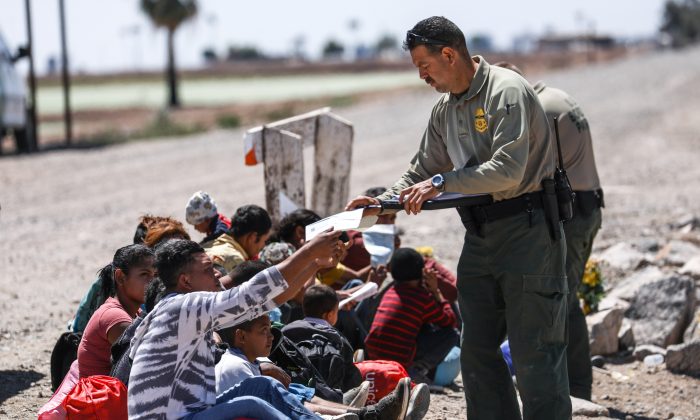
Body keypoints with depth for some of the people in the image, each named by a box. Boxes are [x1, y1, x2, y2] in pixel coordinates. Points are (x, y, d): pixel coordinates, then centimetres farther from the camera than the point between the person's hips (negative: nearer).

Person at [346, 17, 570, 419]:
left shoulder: (507, 91, -15)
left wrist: (443, 182, -21)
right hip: (479, 234, 9)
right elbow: (424, 170, 21)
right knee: (478, 351, 9)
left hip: (527, 230, -9)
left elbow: (508, 170, -24)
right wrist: (383, 201, 5)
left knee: (535, 354, -7)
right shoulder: (445, 109, 13)